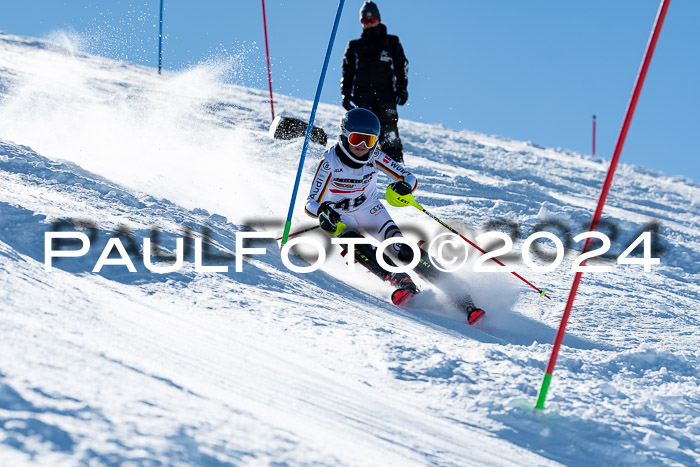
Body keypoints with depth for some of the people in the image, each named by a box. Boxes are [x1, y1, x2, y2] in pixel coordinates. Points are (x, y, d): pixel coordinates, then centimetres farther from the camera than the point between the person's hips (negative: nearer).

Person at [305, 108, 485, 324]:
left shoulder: (374, 156, -16)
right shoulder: (330, 161, -23)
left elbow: (411, 178, -13)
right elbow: (311, 203, -24)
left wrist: (404, 186, -37)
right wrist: (323, 211, -48)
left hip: (370, 209, 1)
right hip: (340, 218, -1)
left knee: (402, 249, -21)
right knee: (356, 244, -35)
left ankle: (456, 293, -26)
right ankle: (401, 282, -42)